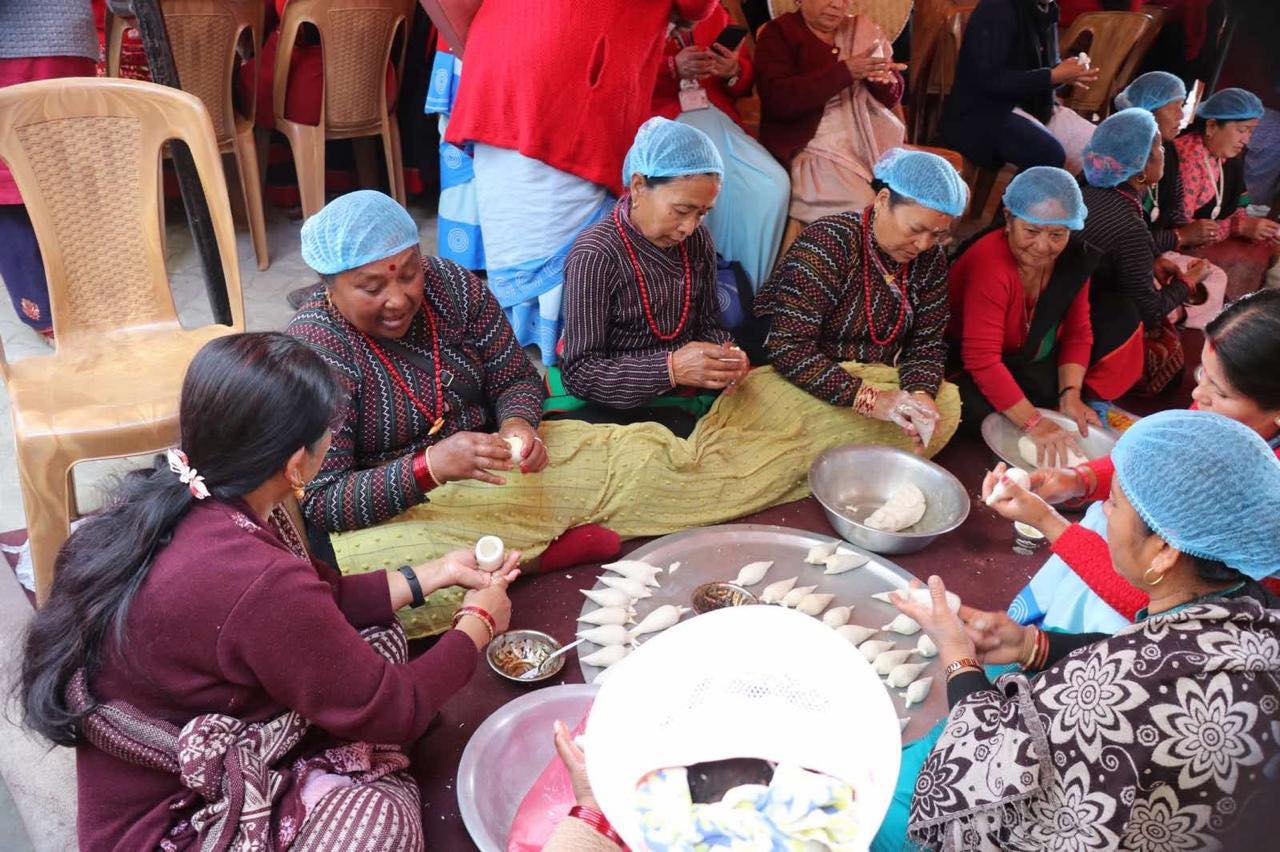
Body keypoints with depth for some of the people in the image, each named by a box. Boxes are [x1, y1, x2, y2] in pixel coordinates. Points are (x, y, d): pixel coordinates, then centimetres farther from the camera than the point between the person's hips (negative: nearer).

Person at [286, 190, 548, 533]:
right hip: (395, 513, -5)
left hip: (488, 474, 5)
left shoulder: (452, 286, -6)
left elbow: (516, 379, 3)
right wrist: (431, 466, -35)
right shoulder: (315, 351, -19)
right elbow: (318, 503, -21)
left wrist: (518, 425, -20)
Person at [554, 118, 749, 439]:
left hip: (680, 399, 7)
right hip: (604, 405, -6)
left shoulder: (698, 241, 3)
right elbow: (580, 373, -19)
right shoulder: (595, 254, -17)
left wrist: (724, 351, -10)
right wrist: (670, 368, -31)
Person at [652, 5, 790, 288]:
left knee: (773, 184, -21)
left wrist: (734, 72, -3)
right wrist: (672, 68, -17)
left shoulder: (715, 13, 21)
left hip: (714, 117, 4)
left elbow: (747, 82, 20)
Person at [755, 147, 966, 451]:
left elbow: (926, 343, 4)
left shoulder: (930, 258, 0)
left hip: (876, 382, 7)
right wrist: (869, 400, -33)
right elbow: (788, 348, -27)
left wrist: (921, 394, -18)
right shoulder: (828, 244, -20)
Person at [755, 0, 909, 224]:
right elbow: (777, 100, -18)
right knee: (862, 211, -26)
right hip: (813, 149, -6)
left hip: (871, 142, 6)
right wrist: (845, 71, -23)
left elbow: (892, 97, 14)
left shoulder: (860, 31, 13)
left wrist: (882, 76, -11)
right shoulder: (778, 34, -1)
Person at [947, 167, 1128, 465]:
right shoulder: (989, 265, -30)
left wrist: (1070, 395, -14)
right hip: (964, 370, -7)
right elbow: (982, 360, -35)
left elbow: (1077, 333, 2)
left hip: (1029, 361, 7)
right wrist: (1034, 423, -38)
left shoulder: (1072, 259, -6)